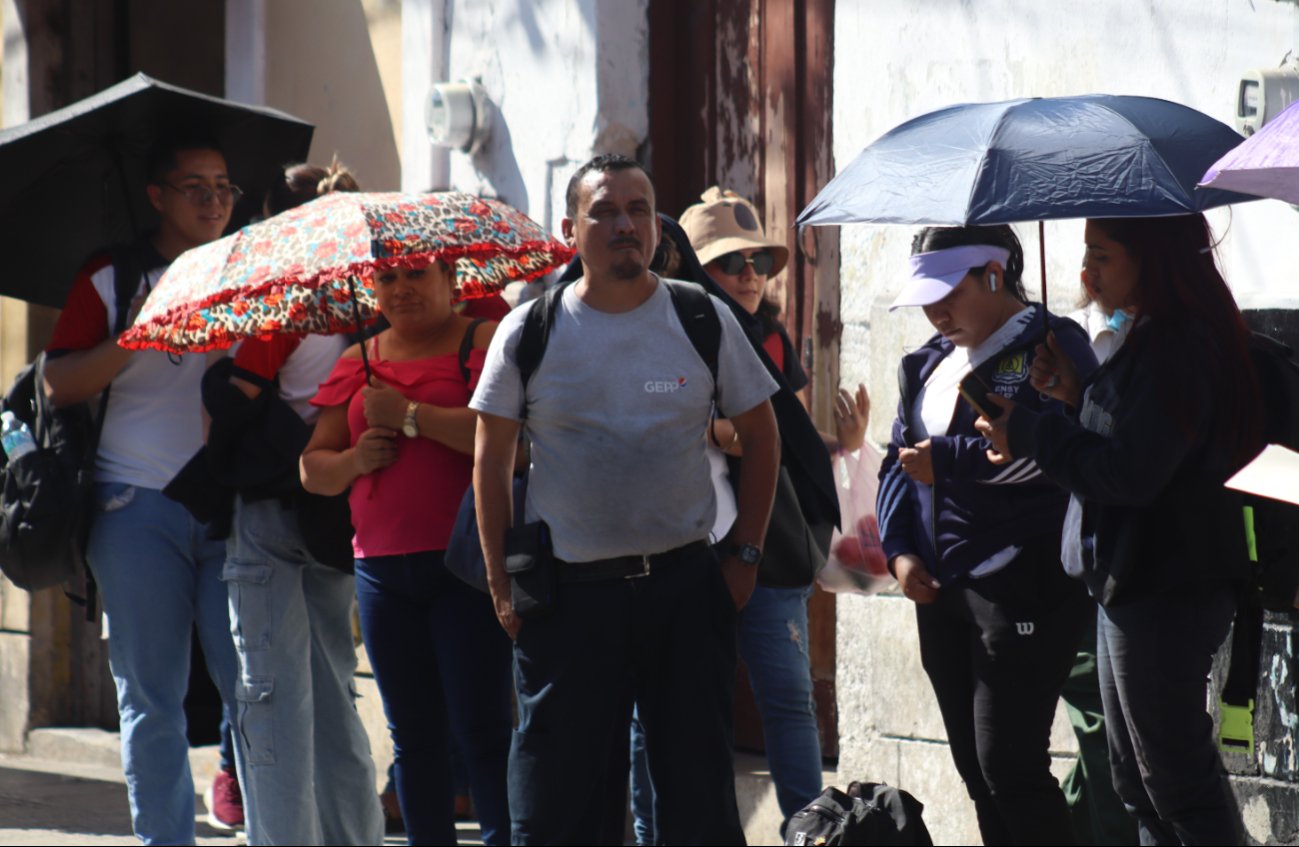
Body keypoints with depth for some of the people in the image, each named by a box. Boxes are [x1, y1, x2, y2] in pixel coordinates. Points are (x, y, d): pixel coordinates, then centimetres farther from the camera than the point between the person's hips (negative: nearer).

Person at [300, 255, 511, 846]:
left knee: (481, 726, -11)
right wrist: (355, 459, -4)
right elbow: (313, 469, 18)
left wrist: (410, 414, -14)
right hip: (382, 569, 6)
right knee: (414, 733, 8)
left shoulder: (485, 342, -2)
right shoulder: (358, 364, 16)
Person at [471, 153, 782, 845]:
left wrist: (745, 556, 5)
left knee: (700, 790, 6)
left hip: (686, 584, 1)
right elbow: (491, 460, 6)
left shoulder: (705, 321, 3)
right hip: (569, 592, -1)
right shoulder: (528, 333, 0)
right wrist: (501, 582, 1)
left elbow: (760, 435, 11)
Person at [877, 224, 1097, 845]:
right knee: (975, 768, 12)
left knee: (1008, 764, -13)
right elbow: (899, 461, 24)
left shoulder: (1052, 347, -8)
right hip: (940, 587, 9)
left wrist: (947, 460, -17)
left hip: (1024, 587, -9)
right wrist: (900, 549, 7)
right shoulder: (930, 363, 19)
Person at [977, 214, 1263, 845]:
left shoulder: (1176, 349, -21)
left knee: (1177, 781, -5)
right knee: (1137, 781, 17)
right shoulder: (1153, 339, 12)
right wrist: (1076, 398, 5)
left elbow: (1129, 473, -25)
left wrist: (1029, 432, -15)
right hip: (1132, 587, 11)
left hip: (1164, 596, -11)